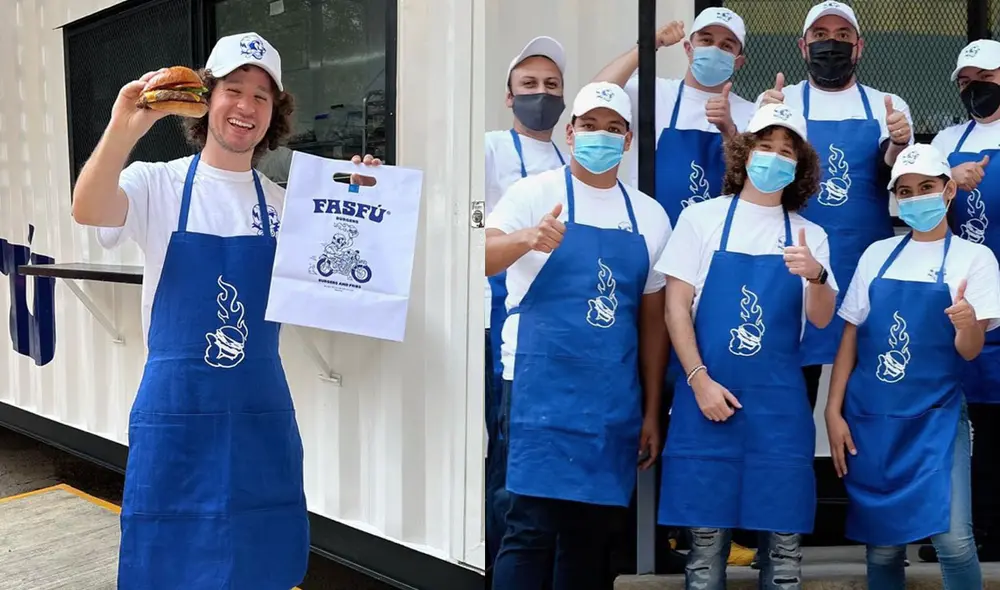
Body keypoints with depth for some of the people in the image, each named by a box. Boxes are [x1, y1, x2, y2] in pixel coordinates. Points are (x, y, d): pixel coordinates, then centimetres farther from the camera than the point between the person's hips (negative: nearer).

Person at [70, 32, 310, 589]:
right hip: (175, 405, -2)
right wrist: (124, 129, -39)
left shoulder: (283, 203, 5)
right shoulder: (158, 184, -4)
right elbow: (88, 210, -23)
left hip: (262, 410, 3)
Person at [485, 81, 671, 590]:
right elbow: (481, 258, -14)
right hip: (542, 387, -4)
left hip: (614, 397, 4)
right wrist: (529, 238, -35)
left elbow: (652, 319, 12)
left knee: (590, 533, 12)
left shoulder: (650, 215, 11)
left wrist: (652, 411, 11)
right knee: (532, 527, -5)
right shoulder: (535, 193, 0)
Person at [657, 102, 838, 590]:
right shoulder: (702, 218, 2)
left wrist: (816, 276, -19)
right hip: (708, 394, -2)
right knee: (707, 535, 5)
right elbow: (675, 307, -1)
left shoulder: (810, 236, 9)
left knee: (784, 536, 7)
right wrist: (700, 380, -9)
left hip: (780, 401, 2)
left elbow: (821, 319, 2)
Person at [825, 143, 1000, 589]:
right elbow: (850, 338, 8)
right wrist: (834, 411, 1)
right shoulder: (877, 254, 8)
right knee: (882, 544, 8)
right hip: (869, 416, 3)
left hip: (936, 416, -2)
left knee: (953, 538, -13)